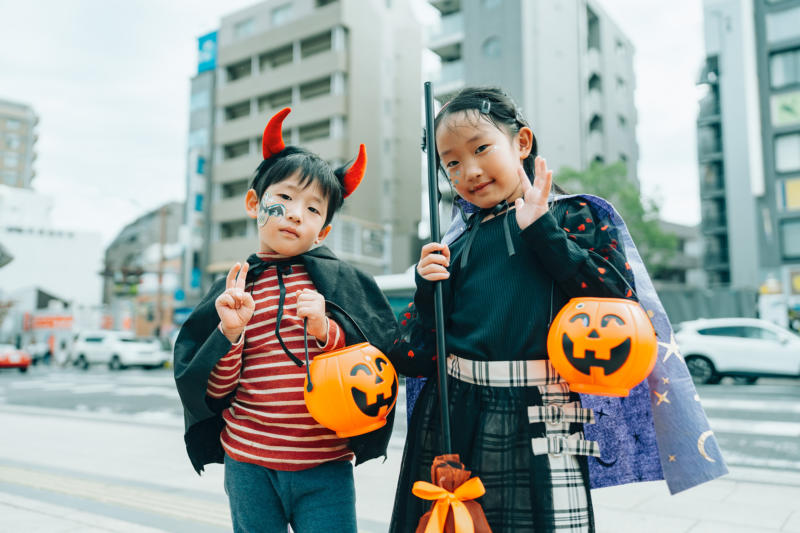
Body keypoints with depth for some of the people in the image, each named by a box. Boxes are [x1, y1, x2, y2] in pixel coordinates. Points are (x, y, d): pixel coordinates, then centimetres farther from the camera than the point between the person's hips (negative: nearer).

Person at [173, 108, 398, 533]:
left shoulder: (340, 280, 0)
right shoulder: (234, 290, 3)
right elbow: (214, 391, 3)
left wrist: (327, 331, -17)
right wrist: (229, 334, -13)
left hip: (326, 469, -1)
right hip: (249, 468, 2)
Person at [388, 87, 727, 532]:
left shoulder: (574, 216, 2)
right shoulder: (456, 241, 11)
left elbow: (617, 303, -14)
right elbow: (423, 355, 12)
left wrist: (541, 229, -13)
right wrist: (428, 291, -6)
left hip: (540, 421, -3)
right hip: (455, 419, 4)